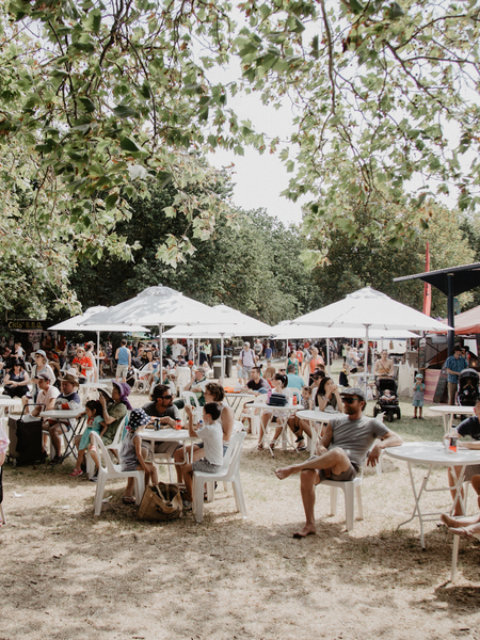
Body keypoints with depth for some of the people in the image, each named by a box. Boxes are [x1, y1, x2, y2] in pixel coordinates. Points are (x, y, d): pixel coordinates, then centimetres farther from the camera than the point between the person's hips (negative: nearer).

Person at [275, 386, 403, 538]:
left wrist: (379, 445, -17)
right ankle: (310, 524, -23)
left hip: (348, 469, -3)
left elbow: (397, 439, 5)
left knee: (337, 452, -40)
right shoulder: (335, 421, 24)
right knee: (306, 474, -32)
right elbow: (322, 445, 21)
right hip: (327, 465, 4)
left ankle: (293, 468, -30)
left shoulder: (371, 424, 14)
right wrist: (322, 451, -6)